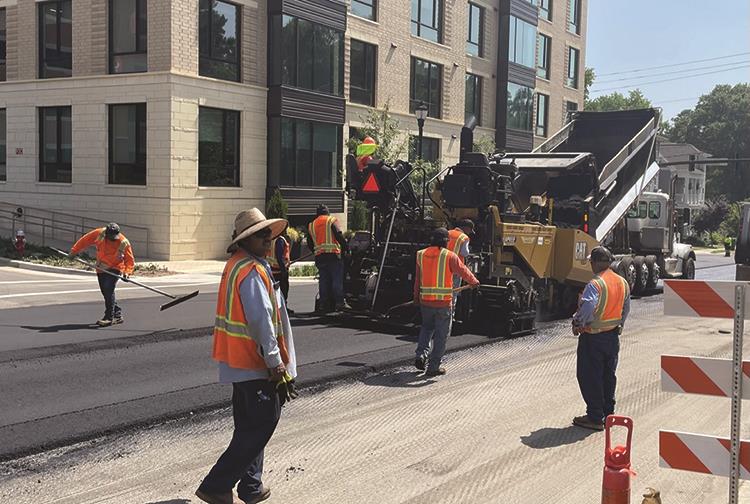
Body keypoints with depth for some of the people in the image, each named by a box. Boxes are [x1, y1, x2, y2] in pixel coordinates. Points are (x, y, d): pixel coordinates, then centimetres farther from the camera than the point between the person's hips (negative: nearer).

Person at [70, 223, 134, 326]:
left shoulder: (124, 243, -18)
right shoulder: (98, 234, -11)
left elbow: (130, 260, -14)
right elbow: (85, 240, 4)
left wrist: (127, 272, -28)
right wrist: (75, 251, 6)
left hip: (115, 269, -5)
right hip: (101, 268, 5)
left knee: (108, 290, -20)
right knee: (105, 292, 8)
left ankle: (109, 317, -17)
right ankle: (117, 315, 20)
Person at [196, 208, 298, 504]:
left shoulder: (236, 264, 14)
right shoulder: (252, 271, -19)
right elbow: (261, 320, -23)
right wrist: (276, 362, -20)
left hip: (238, 358, 11)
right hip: (255, 360, -11)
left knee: (249, 424, 18)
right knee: (263, 422, -3)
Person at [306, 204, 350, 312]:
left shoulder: (311, 225, 17)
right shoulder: (331, 220, 3)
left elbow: (310, 244, 18)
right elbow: (339, 236, -9)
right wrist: (346, 248, -3)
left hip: (319, 256, 5)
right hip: (333, 254, -4)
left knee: (323, 281, 7)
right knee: (337, 279, -5)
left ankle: (324, 304, 5)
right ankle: (340, 303, -12)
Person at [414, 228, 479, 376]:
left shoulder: (421, 255, 2)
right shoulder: (449, 256, -10)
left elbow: (417, 278, 9)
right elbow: (463, 271, 0)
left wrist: (416, 297, 19)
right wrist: (474, 282, 19)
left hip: (425, 301, 4)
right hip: (444, 302, -4)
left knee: (427, 327, 25)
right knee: (441, 335, 6)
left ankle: (421, 354, 8)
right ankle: (433, 367, 8)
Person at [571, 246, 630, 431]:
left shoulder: (595, 284, -22)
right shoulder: (622, 282, 5)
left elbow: (587, 309, -33)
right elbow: (626, 309, 14)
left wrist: (577, 323, -16)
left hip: (593, 337, -8)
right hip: (613, 335, 8)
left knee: (590, 377, 2)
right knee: (609, 376, 18)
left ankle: (595, 418, 6)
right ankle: (609, 414, 26)